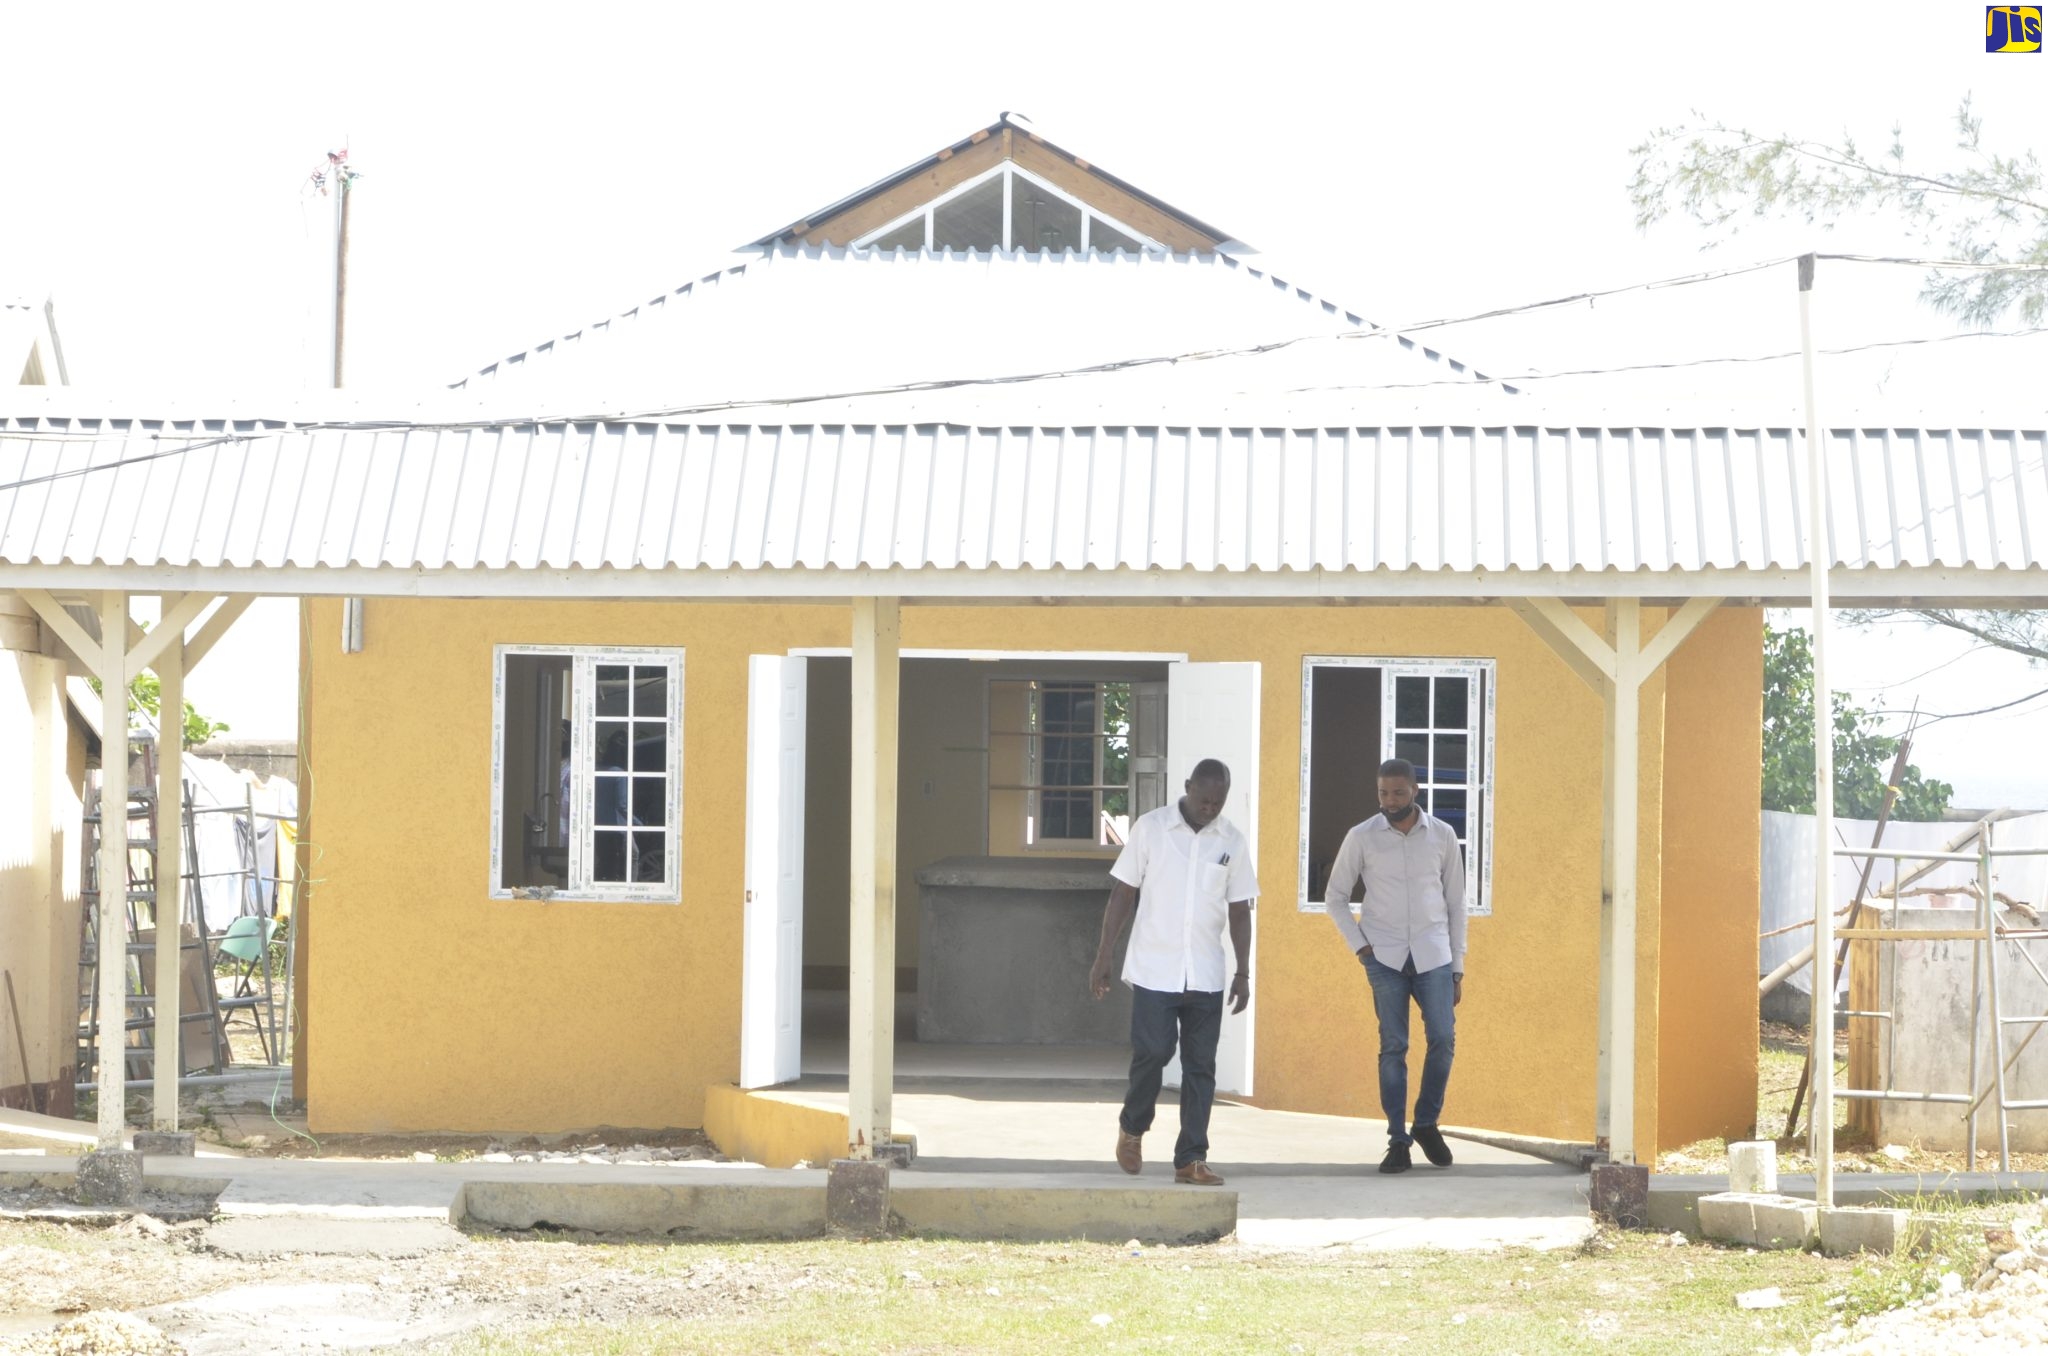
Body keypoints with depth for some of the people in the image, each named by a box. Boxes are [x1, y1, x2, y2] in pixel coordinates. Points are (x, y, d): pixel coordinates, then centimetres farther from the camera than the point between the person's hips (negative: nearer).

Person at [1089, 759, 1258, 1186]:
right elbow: (1123, 893, 1)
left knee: (1200, 1065, 0)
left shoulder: (1232, 842, 5)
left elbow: (1239, 911, 9)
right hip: (1154, 969, -2)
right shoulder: (1151, 828, -2)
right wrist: (1104, 955, -3)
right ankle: (1132, 1127, 18)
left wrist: (1243, 974, 5)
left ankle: (1191, 1159, 3)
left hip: (1206, 974, 2)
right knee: (1153, 1051, -8)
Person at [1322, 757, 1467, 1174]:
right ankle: (1397, 1140, 3)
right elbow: (1335, 896, 11)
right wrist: (1358, 945, -2)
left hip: (1433, 954, 1)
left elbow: (1455, 903, 10)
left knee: (1443, 1038, -9)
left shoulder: (1441, 836, 5)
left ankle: (1426, 1123, 11)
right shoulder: (1362, 838, 2)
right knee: (1393, 1046, -2)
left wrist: (1458, 968, 6)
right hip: (1385, 957, -1)